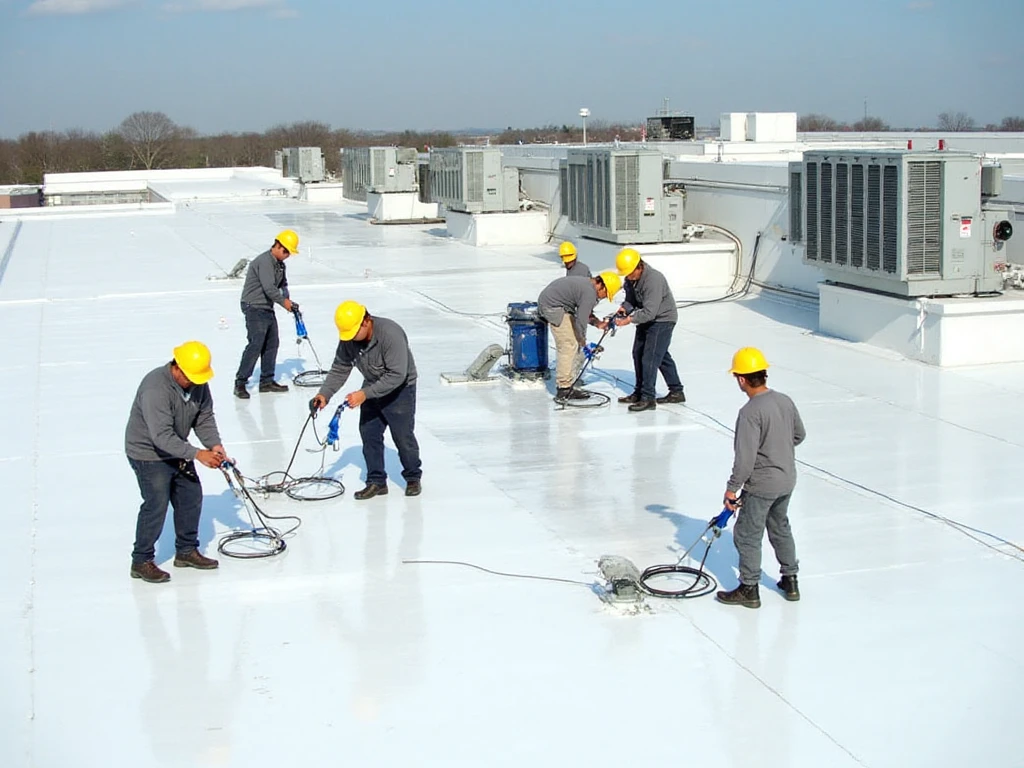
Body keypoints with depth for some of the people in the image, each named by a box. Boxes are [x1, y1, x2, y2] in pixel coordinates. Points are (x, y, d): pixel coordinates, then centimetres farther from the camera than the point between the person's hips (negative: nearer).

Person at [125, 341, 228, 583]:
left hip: (177, 452, 8)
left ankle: (186, 550, 28)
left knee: (191, 498, 11)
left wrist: (215, 445, -17)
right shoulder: (156, 388, -32)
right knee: (156, 506, -9)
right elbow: (162, 436, -35)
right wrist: (196, 454, -37)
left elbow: (205, 418, 0)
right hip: (149, 454, -8)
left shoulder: (198, 383, -8)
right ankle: (141, 562, 4)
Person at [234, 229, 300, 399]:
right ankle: (240, 383, -11)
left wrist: (288, 300, 2)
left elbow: (282, 284, 21)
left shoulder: (280, 264, 12)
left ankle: (267, 381, 20)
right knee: (256, 344, -15)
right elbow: (269, 288, -26)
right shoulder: (264, 261, -19)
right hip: (254, 308, -10)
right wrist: (284, 302, -12)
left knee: (272, 343, 11)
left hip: (268, 308, 10)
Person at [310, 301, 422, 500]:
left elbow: (396, 375, -34)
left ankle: (413, 478, 21)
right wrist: (324, 394, -20)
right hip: (372, 389, 6)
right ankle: (376, 482, 15)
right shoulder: (348, 339, -14)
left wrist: (365, 394, -37)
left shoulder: (390, 333, -34)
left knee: (403, 436, -1)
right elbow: (339, 369, -4)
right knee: (369, 434, 3)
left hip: (400, 389, -6)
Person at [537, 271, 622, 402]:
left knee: (569, 345, 12)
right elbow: (581, 321, -22)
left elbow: (585, 313, 20)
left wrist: (597, 323, 5)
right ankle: (563, 391, -8)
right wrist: (584, 343, -8)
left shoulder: (587, 284, 11)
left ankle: (565, 388, 16)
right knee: (568, 346, -10)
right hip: (553, 307, -11)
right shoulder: (590, 294, -22)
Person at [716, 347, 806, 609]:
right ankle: (790, 581, 33)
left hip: (761, 485, -8)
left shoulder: (750, 412, -25)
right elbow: (799, 435, 14)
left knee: (747, 535, 7)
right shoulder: (785, 401, -1)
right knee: (780, 528, 24)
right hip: (787, 479, 8)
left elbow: (745, 457, -24)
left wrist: (732, 487, -15)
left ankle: (749, 589, 16)